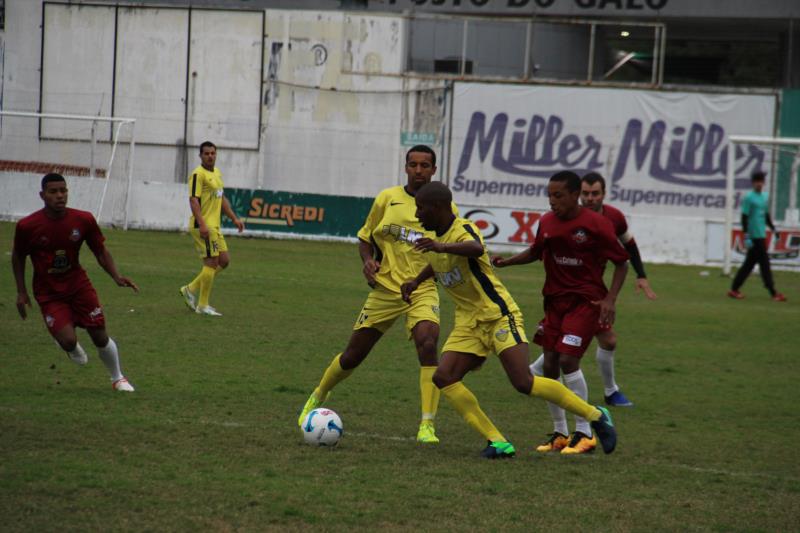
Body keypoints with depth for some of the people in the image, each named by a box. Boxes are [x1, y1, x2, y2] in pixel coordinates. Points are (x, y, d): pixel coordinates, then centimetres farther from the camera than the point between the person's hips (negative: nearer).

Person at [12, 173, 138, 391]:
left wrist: (116, 277, -15)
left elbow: (101, 252, 1)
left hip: (78, 285, 2)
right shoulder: (27, 226, -16)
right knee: (68, 341, -19)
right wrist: (21, 292, -1)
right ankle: (72, 347, 21)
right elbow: (18, 257, 2)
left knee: (100, 337, 1)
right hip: (48, 293, -2)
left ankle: (118, 378, 26)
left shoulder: (83, 220, -11)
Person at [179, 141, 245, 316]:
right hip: (203, 226, -9)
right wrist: (202, 225, -28)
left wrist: (234, 218, 19)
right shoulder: (198, 174, -12)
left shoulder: (217, 173, 16)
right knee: (212, 262, -8)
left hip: (214, 226, 9)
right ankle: (203, 305, -1)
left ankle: (191, 289, 17)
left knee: (224, 261, 10)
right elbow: (193, 200, -19)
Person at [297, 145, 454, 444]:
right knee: (353, 354, 9)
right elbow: (365, 237, 14)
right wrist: (368, 260, -6)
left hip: (422, 291, -1)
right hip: (385, 288, 2)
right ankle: (318, 397, 39)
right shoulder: (387, 198, 3)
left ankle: (427, 426, -25)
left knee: (427, 344, -28)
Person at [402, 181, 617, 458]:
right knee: (444, 377, -12)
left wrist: (441, 247, -58)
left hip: (498, 314, -8)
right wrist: (416, 282, 25)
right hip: (468, 322, 8)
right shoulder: (435, 237, 12)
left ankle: (596, 416, -1)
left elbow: (475, 249, -43)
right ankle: (498, 442, -11)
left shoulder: (463, 229, -16)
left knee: (523, 382, -18)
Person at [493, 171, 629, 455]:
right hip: (555, 300, 6)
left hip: (586, 301, -6)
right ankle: (560, 433, 13)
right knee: (550, 362, 2)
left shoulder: (596, 224, -13)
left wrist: (610, 299, -15)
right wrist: (507, 261, 5)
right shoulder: (547, 222, 3)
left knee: (568, 359, -18)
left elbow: (621, 262, -5)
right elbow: (535, 252, 22)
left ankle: (584, 433, -9)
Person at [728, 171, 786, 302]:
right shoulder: (749, 198, -9)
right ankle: (773, 293, -5)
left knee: (749, 264, 10)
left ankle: (734, 290, 15)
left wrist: (773, 229, 20)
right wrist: (746, 236, -16)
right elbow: (744, 218, -11)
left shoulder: (765, 196, 15)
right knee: (764, 264, -7)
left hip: (761, 236, 8)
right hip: (754, 236, -8)